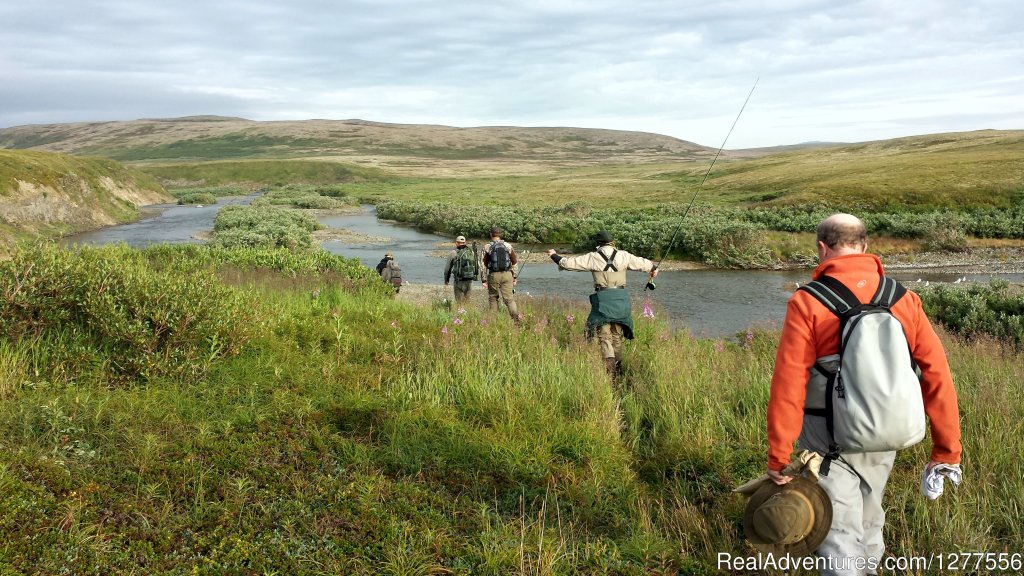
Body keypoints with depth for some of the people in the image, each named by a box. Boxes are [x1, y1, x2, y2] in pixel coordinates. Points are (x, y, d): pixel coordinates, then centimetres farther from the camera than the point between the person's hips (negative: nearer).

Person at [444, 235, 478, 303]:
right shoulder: (472, 252, 9)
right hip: (470, 280, 4)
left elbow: (447, 269, 5)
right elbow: (477, 266, 10)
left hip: (459, 280, -4)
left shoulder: (453, 253, -1)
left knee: (460, 301, 2)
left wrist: (446, 281, 16)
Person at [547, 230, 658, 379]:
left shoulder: (592, 257, -2)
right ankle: (618, 371, 22)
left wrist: (555, 256, 20)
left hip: (602, 299, -3)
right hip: (621, 299, 3)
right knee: (617, 336, 15)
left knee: (605, 337, 0)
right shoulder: (623, 256, 3)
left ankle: (610, 372, -12)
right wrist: (653, 267, 38)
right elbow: (641, 262, 16)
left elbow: (570, 263, 2)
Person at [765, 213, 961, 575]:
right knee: (868, 515, 26)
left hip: (829, 437, -4)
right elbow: (937, 377, -4)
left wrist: (778, 458, -12)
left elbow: (787, 386, -19)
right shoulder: (904, 300, -4)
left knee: (841, 529, 7)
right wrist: (946, 450, 4)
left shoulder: (807, 304, -16)